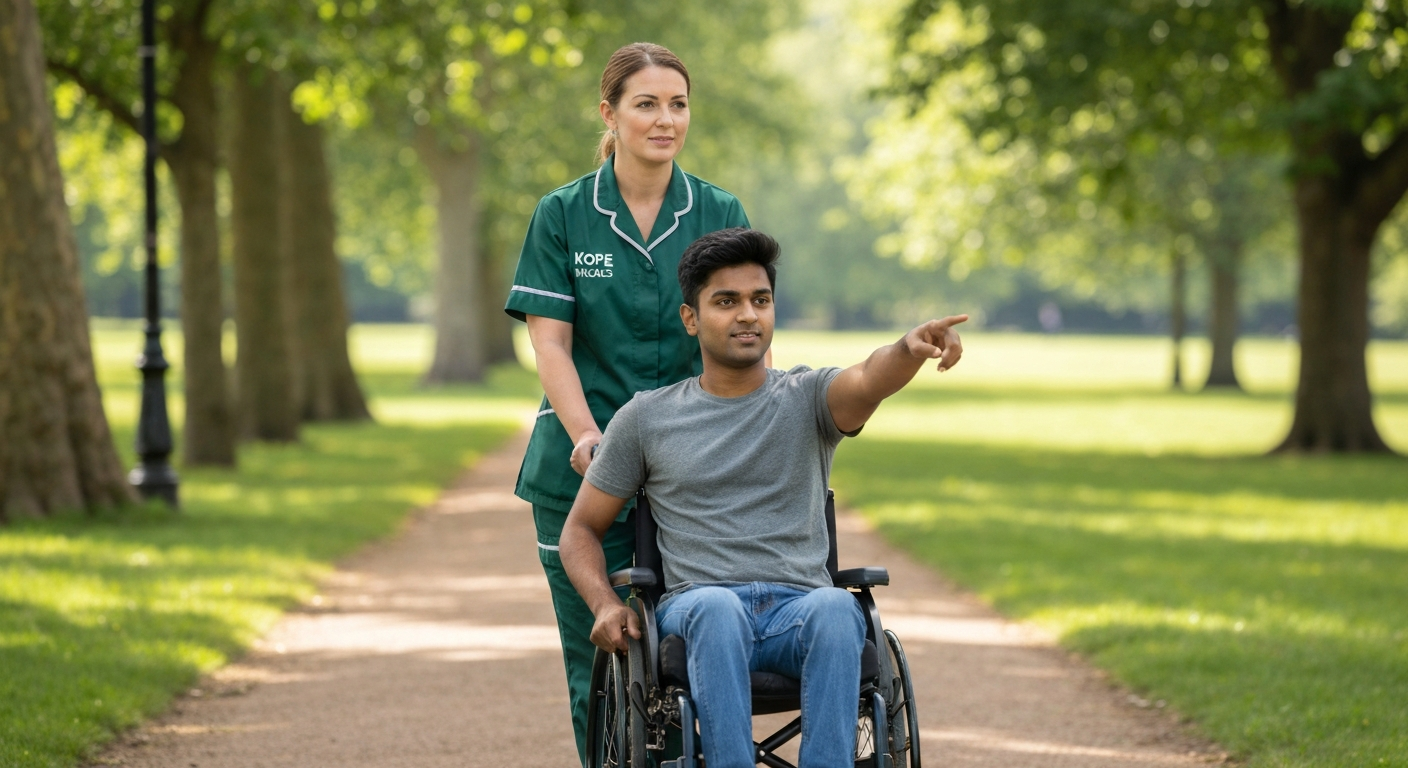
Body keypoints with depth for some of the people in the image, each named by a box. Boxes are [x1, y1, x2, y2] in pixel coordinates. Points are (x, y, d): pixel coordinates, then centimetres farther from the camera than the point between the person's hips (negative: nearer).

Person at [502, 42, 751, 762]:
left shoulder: (719, 214, 6)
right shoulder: (563, 214, 3)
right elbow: (550, 340, -2)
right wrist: (587, 433, -18)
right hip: (583, 471, 0)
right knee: (597, 666, 2)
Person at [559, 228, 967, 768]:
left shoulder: (807, 399, 12)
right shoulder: (645, 419, 15)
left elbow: (869, 381, -12)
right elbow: (581, 530, 20)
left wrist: (911, 348, -38)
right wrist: (605, 604, -3)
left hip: (800, 607, 0)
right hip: (696, 611, 0)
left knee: (836, 607, -37)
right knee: (718, 608, -38)